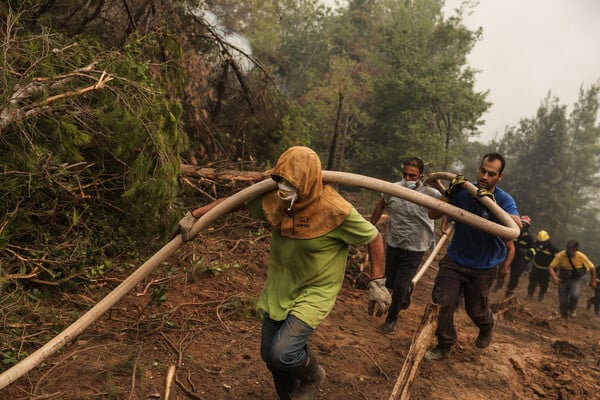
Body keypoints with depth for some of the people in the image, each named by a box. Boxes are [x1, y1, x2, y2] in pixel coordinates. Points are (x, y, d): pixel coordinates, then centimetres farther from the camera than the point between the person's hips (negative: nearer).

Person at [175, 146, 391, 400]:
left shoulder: (336, 211, -27)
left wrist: (378, 283, -13)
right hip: (279, 289, 6)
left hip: (315, 292, -5)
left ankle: (312, 376, 18)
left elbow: (373, 238, -13)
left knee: (282, 352, -19)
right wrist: (194, 215, -4)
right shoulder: (273, 200, -14)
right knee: (269, 354, 15)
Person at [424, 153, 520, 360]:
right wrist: (449, 193, -26)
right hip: (454, 260, 1)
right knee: (442, 303, -6)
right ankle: (444, 346, 16)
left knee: (476, 310, 16)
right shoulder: (463, 191, -10)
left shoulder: (504, 200, -14)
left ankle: (488, 324, 53)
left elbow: (517, 226, -34)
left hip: (484, 267, -1)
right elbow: (433, 214, -12)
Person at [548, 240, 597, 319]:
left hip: (577, 280, -1)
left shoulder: (581, 257, -20)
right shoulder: (560, 255, -21)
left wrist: (593, 281, 4)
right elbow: (551, 267, -19)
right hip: (563, 280, 1)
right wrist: (554, 277, -38)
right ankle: (564, 317, 30)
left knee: (575, 295, -27)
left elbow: (592, 268, -4)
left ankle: (573, 309, 6)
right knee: (563, 301, 2)